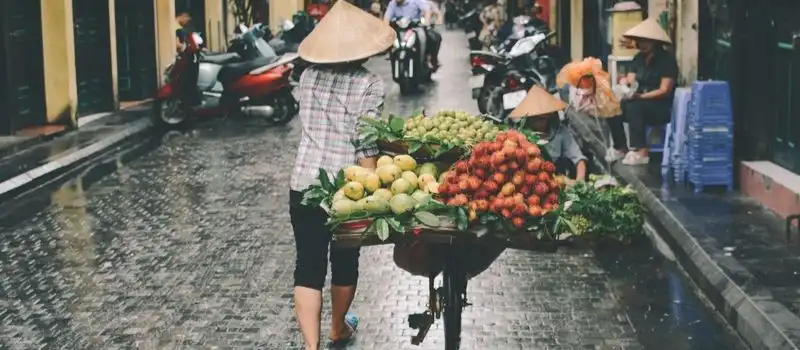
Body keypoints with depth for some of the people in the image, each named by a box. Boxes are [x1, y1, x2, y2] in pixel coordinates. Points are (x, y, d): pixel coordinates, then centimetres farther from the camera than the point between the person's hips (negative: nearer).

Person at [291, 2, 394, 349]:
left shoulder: (308, 77, 3)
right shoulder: (368, 84, -10)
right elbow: (365, 145, -15)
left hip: (304, 184, 2)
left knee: (308, 268, 3)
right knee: (345, 262, 19)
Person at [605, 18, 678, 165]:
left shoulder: (667, 59, -10)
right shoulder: (639, 58, 11)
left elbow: (665, 91, -16)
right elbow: (630, 80, 7)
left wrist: (641, 96, -28)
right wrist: (625, 83, -18)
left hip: (661, 107, -7)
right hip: (639, 103, 7)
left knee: (633, 106, -35)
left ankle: (641, 151, -37)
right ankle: (621, 147, -7)